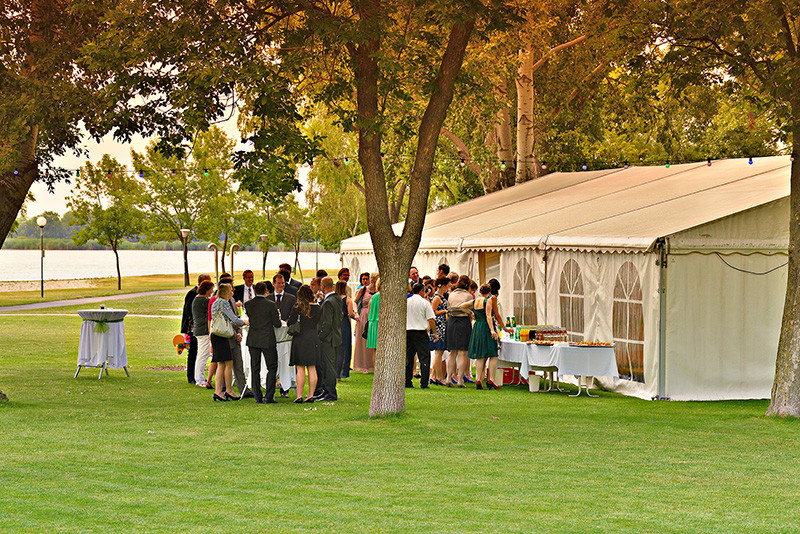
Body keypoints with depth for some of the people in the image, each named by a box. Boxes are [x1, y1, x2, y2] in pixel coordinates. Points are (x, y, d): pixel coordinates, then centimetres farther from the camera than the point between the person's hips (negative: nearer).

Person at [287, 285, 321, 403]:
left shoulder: (298, 307, -9)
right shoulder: (318, 308, 3)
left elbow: (290, 323, -5)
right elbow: (318, 323, 12)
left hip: (300, 339, -4)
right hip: (314, 338, 4)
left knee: (300, 369, -2)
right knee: (312, 369, 8)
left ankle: (299, 396, -4)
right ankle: (311, 395, 8)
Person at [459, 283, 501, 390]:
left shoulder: (474, 302, 9)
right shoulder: (488, 301, -6)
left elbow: (459, 306, 12)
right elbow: (488, 316, -15)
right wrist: (492, 330, -20)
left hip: (476, 328, 6)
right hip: (486, 328, -6)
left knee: (480, 356, 9)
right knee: (493, 355, 0)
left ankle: (479, 380, 0)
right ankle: (490, 379, -9)